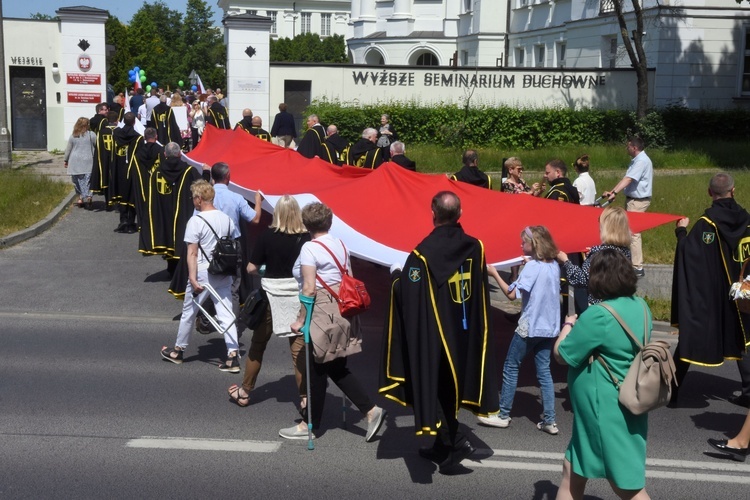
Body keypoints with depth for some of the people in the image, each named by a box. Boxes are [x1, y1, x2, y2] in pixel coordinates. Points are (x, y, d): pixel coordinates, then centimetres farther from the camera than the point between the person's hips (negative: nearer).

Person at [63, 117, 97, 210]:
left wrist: (66, 160, 21)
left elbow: (68, 149, 10)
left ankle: (80, 197, 12)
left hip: (75, 162, 2)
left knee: (78, 181, 12)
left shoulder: (73, 136, 4)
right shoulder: (91, 135, -4)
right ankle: (87, 196, -19)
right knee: (87, 180, -4)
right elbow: (98, 146, 1)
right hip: (87, 162, -2)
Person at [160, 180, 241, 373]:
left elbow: (192, 253, -16)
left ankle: (178, 351, 29)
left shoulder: (196, 221, -14)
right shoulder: (227, 219, 3)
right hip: (223, 273, 5)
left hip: (203, 273, -5)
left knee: (188, 313, 13)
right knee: (226, 314, 5)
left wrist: (193, 279, -16)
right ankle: (233, 355, -2)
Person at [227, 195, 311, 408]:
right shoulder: (305, 238, -8)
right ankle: (305, 397, 6)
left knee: (258, 344, 15)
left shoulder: (267, 235, -8)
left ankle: (244, 392, 28)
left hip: (271, 294, 0)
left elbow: (251, 268, -7)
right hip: (297, 295, 0)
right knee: (299, 348, 5)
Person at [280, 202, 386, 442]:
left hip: (322, 312, -8)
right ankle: (371, 410, 9)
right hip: (342, 310, 8)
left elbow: (309, 289, -15)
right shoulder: (340, 244, 11)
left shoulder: (309, 248, -10)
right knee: (336, 368, 14)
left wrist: (301, 319, -9)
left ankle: (310, 425, 14)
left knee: (317, 370, 3)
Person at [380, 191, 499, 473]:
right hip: (464, 332, 5)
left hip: (432, 332, -5)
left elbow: (406, 293, -15)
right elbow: (482, 293, 7)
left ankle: (454, 443, -2)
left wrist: (396, 274, 4)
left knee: (431, 384, 7)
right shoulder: (475, 247, -3)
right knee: (451, 386, 17)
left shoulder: (424, 253, -19)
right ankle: (442, 447, 27)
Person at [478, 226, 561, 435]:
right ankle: (549, 420, 4)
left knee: (510, 367, 6)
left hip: (529, 326, -7)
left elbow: (512, 294, -19)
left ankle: (503, 415, 11)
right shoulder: (554, 266, 7)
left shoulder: (532, 266, -15)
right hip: (549, 326, 7)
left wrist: (494, 273, -11)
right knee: (544, 371, 8)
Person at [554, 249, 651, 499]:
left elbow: (562, 355, -14)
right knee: (573, 470, 17)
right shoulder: (641, 306, 5)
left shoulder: (599, 315, -22)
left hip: (607, 411, -9)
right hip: (625, 406, 9)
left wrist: (569, 325, 3)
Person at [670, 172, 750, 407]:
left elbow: (686, 250, -20)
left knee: (691, 334, 3)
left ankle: (673, 389, 3)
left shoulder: (707, 222, -16)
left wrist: (681, 231, -4)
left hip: (706, 294, -4)